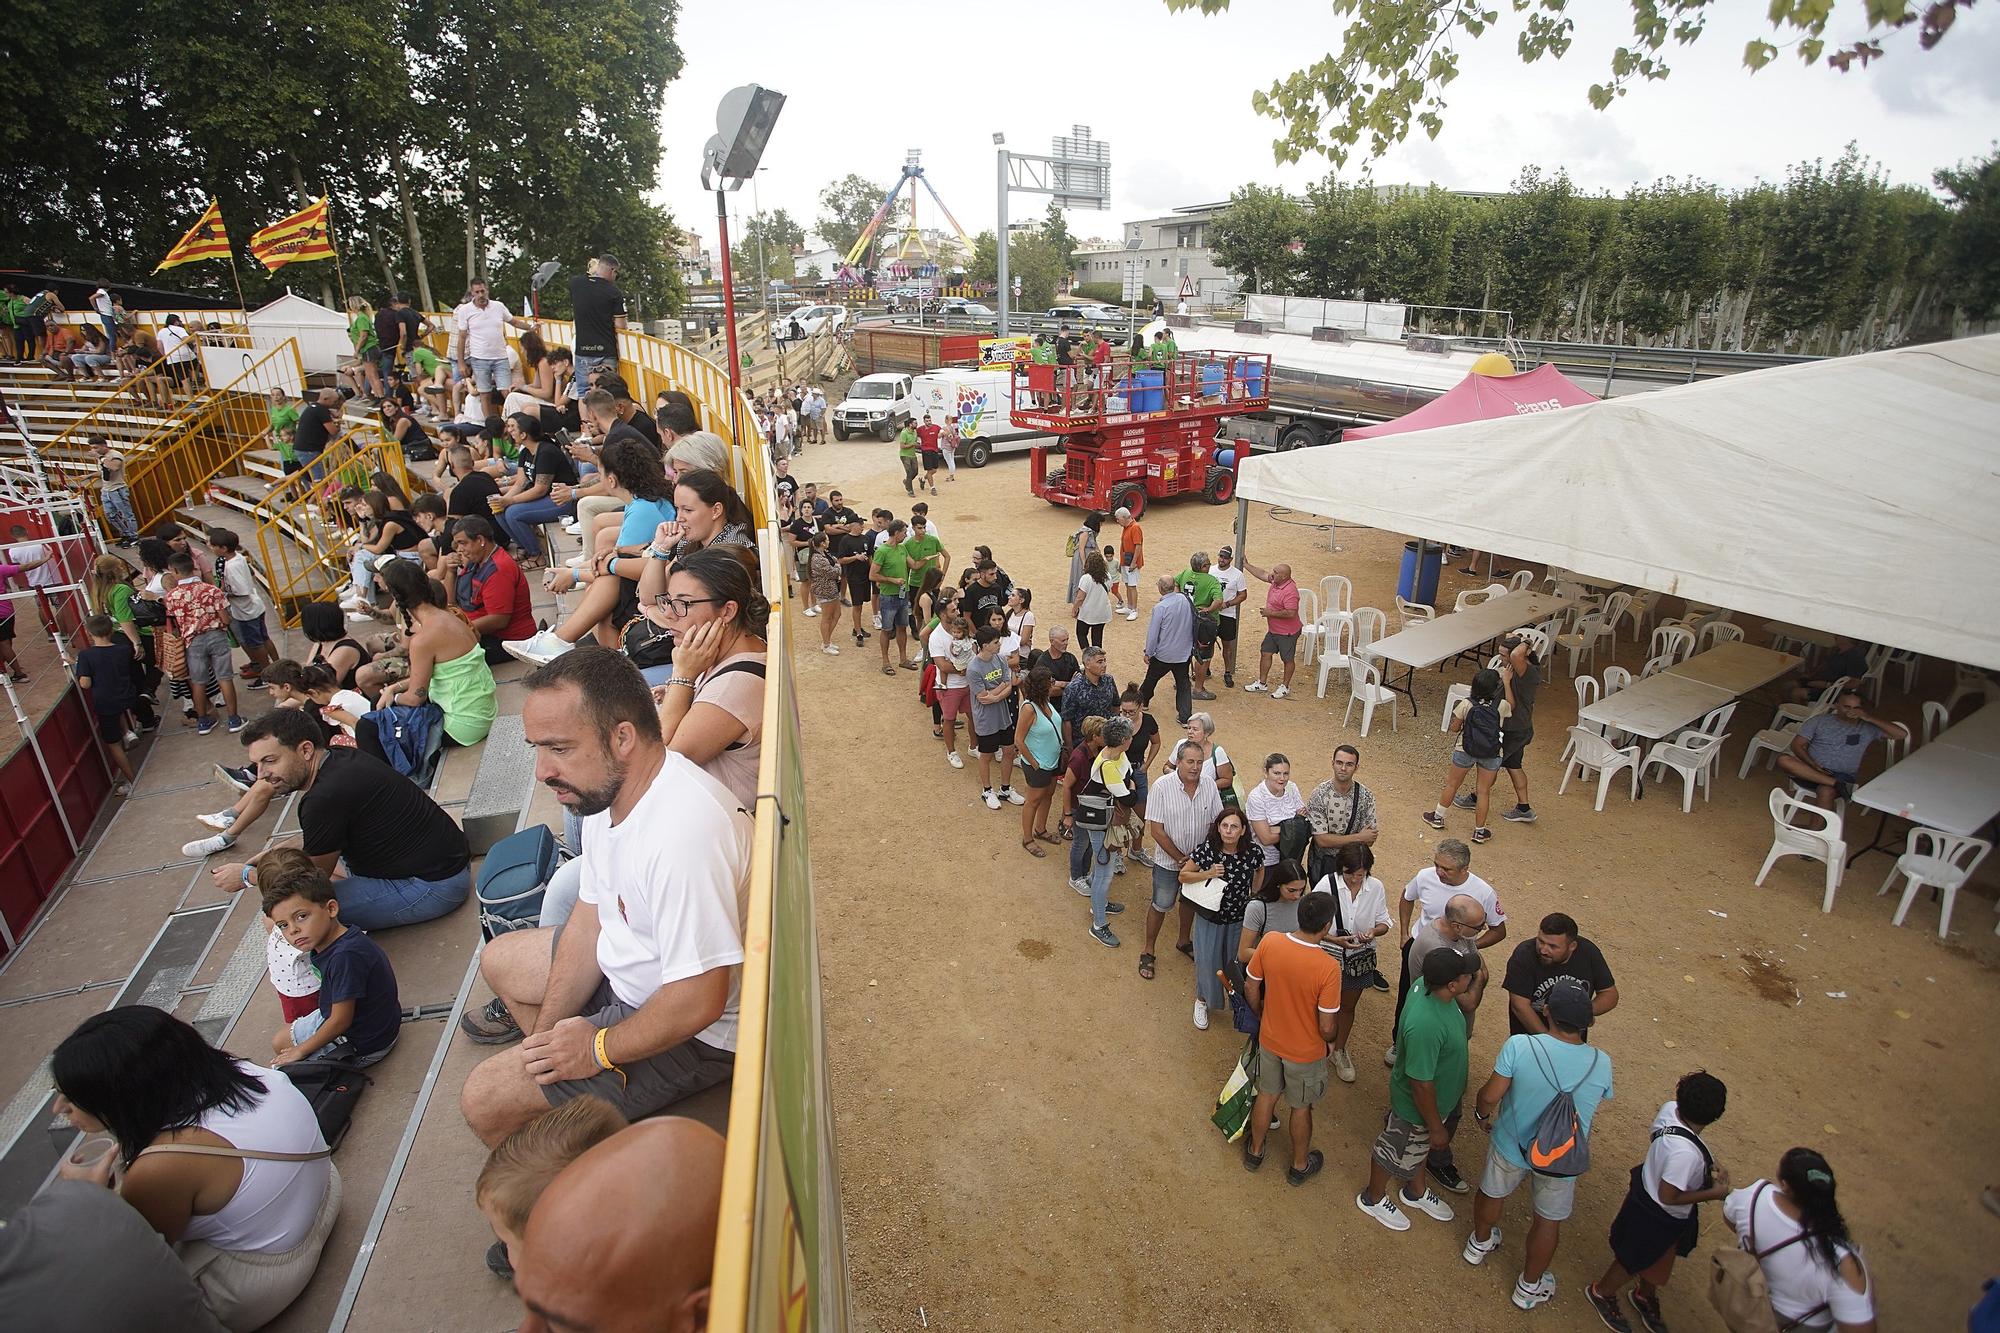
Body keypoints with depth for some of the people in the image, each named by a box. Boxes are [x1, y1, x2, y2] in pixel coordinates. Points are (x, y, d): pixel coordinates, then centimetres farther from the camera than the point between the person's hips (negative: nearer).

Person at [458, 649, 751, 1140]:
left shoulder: (683, 833, -38)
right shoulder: (605, 789, -6)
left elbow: (699, 1000, -34)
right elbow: (592, 916, 4)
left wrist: (600, 1048, -18)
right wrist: (549, 1033, 1)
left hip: (691, 1032, -9)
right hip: (628, 972, 10)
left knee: (486, 1101, -8)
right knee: (499, 959, 23)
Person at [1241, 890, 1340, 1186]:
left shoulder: (1269, 942, -21)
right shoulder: (1328, 968, -32)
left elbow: (1251, 988, -7)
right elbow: (1326, 1027, -24)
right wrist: (1327, 1038, 0)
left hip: (1269, 1039, 3)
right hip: (1305, 1051, -3)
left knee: (1267, 1095, 27)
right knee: (1301, 1107, 22)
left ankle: (1255, 1151, 48)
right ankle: (1300, 1165, 46)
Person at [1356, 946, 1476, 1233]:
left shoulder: (1427, 984, -19)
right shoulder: (1426, 1026, -45)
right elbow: (1421, 1085, -32)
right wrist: (1436, 1127, -17)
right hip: (1417, 1106, -8)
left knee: (1421, 1147, 32)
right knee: (1394, 1152, 20)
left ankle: (1416, 1192, 58)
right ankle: (1373, 1198, 47)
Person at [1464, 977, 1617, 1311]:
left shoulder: (1519, 1046, -31)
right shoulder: (1601, 1064, -23)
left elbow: (1490, 1095, -24)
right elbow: (1595, 1104, -2)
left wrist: (1482, 1114, 0)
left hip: (1510, 1146, -1)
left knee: (1492, 1194, 29)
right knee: (1549, 1221, 26)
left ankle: (1480, 1243, 55)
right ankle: (1529, 1286, 45)